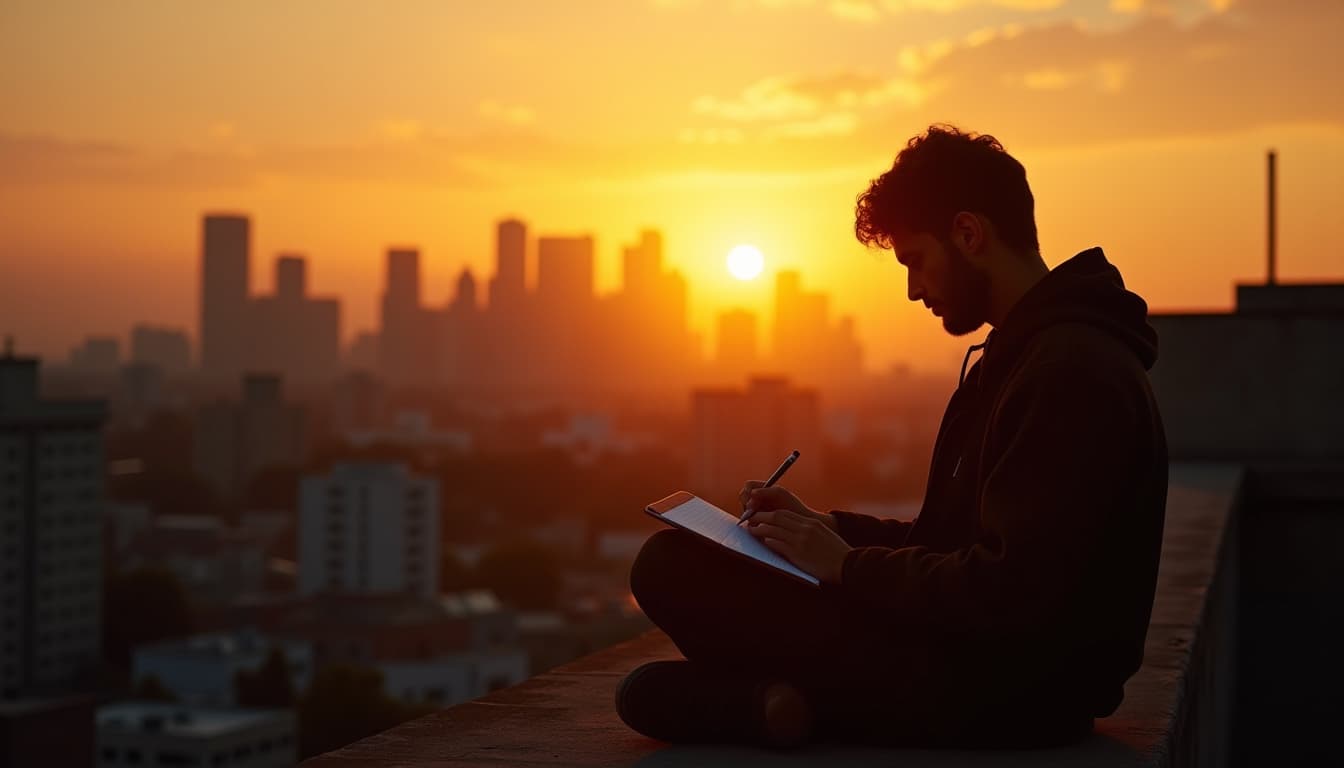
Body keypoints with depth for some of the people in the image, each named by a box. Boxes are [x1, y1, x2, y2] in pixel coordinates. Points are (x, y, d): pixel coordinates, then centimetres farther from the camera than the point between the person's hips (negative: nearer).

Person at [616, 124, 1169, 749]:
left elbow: (1008, 597, -25)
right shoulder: (1034, 352, 17)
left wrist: (849, 564, -12)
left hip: (1011, 695, -11)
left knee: (673, 568, -17)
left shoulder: (1071, 370, -19)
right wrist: (826, 527, 8)